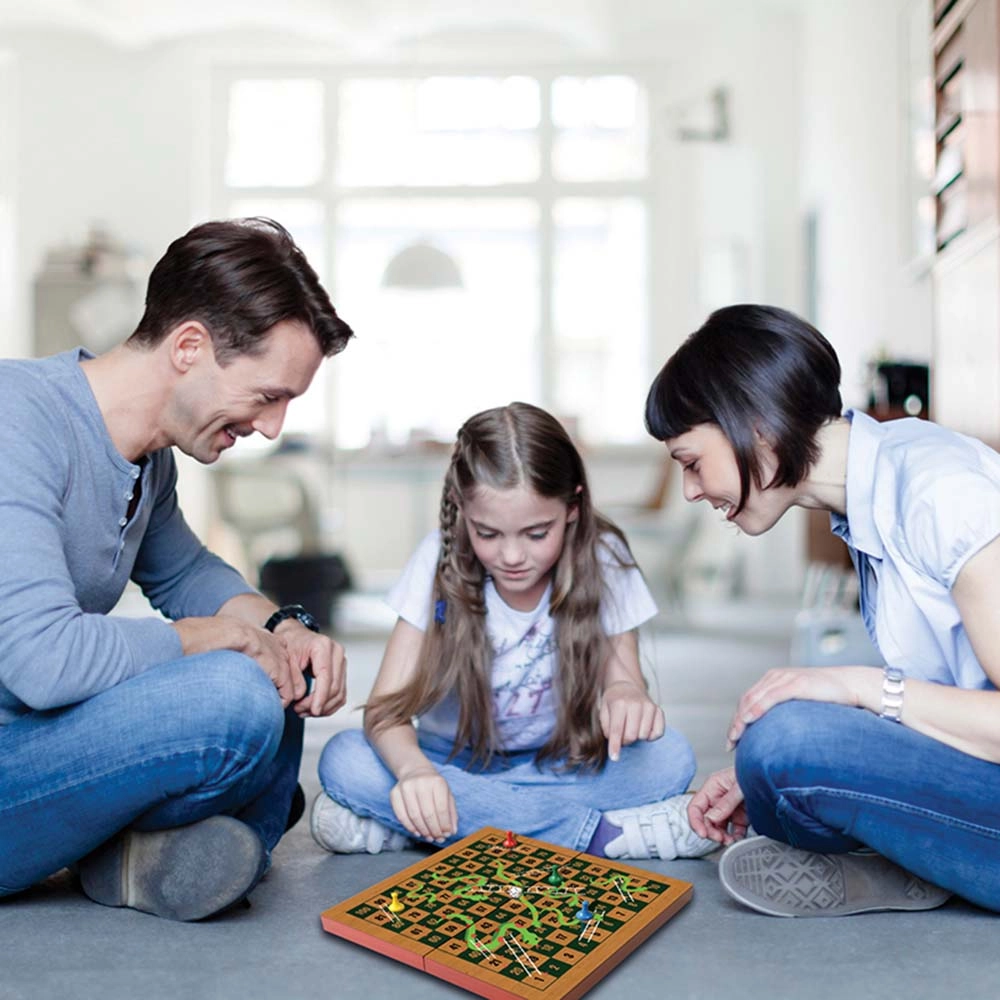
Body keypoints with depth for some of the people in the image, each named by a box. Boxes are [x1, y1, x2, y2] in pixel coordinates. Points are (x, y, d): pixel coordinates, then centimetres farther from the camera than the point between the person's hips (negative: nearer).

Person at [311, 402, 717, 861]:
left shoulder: (601, 560, -15)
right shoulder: (440, 560, -17)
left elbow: (621, 680, -11)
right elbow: (386, 707, -20)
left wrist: (625, 695, -37)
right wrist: (412, 768, -43)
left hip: (562, 765, 0)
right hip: (453, 762, 1)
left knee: (669, 757, -26)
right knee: (343, 760, -28)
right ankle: (596, 830, -25)